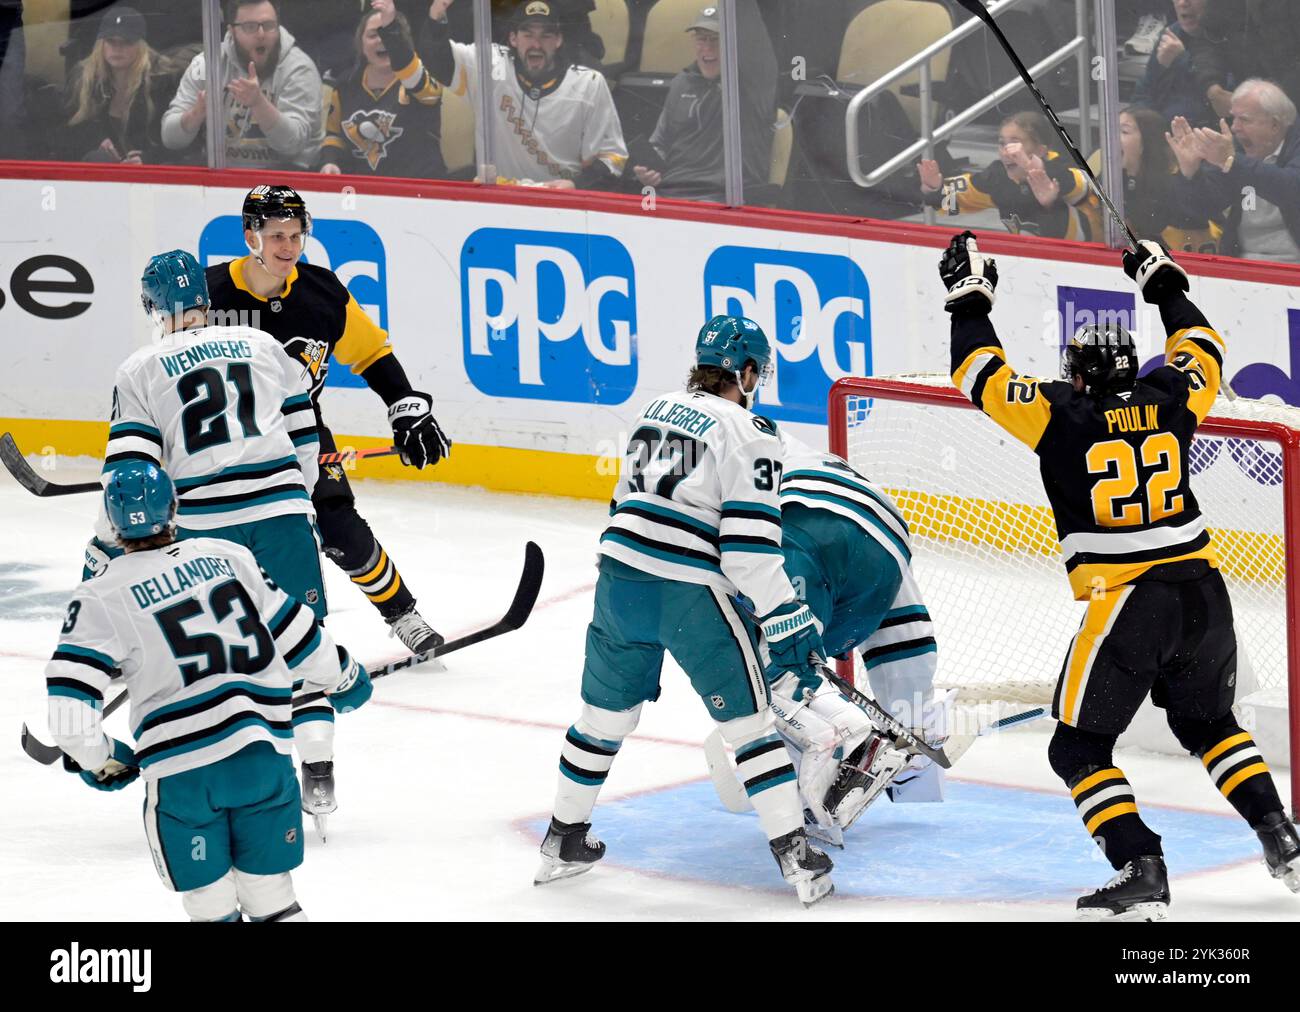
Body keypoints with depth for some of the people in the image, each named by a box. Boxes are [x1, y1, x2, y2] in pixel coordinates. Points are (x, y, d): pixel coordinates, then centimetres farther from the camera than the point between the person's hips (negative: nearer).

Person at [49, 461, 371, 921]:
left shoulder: (102, 598, -2)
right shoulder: (228, 556, 6)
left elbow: (69, 706, -8)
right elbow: (295, 633, 14)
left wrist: (100, 760, 11)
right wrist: (343, 677, 33)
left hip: (183, 772, -3)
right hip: (266, 754, 3)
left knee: (210, 903, 13)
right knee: (272, 898, 15)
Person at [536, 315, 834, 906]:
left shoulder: (656, 411, 18)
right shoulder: (748, 432, -4)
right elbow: (749, 545, -11)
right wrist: (788, 624, -8)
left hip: (619, 574, 6)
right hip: (688, 591, -6)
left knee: (607, 711, 21)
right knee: (747, 717, 1)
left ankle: (563, 841, 31)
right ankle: (796, 855, -3)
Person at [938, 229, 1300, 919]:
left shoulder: (1061, 415, -3)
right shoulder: (1169, 402, 8)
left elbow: (981, 374, 3)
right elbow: (1202, 345, 28)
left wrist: (969, 298, 15)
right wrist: (1164, 282, 40)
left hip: (1127, 603, -5)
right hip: (1203, 592, 5)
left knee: (1080, 746, 5)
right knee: (1207, 724, 27)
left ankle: (1141, 871, -10)